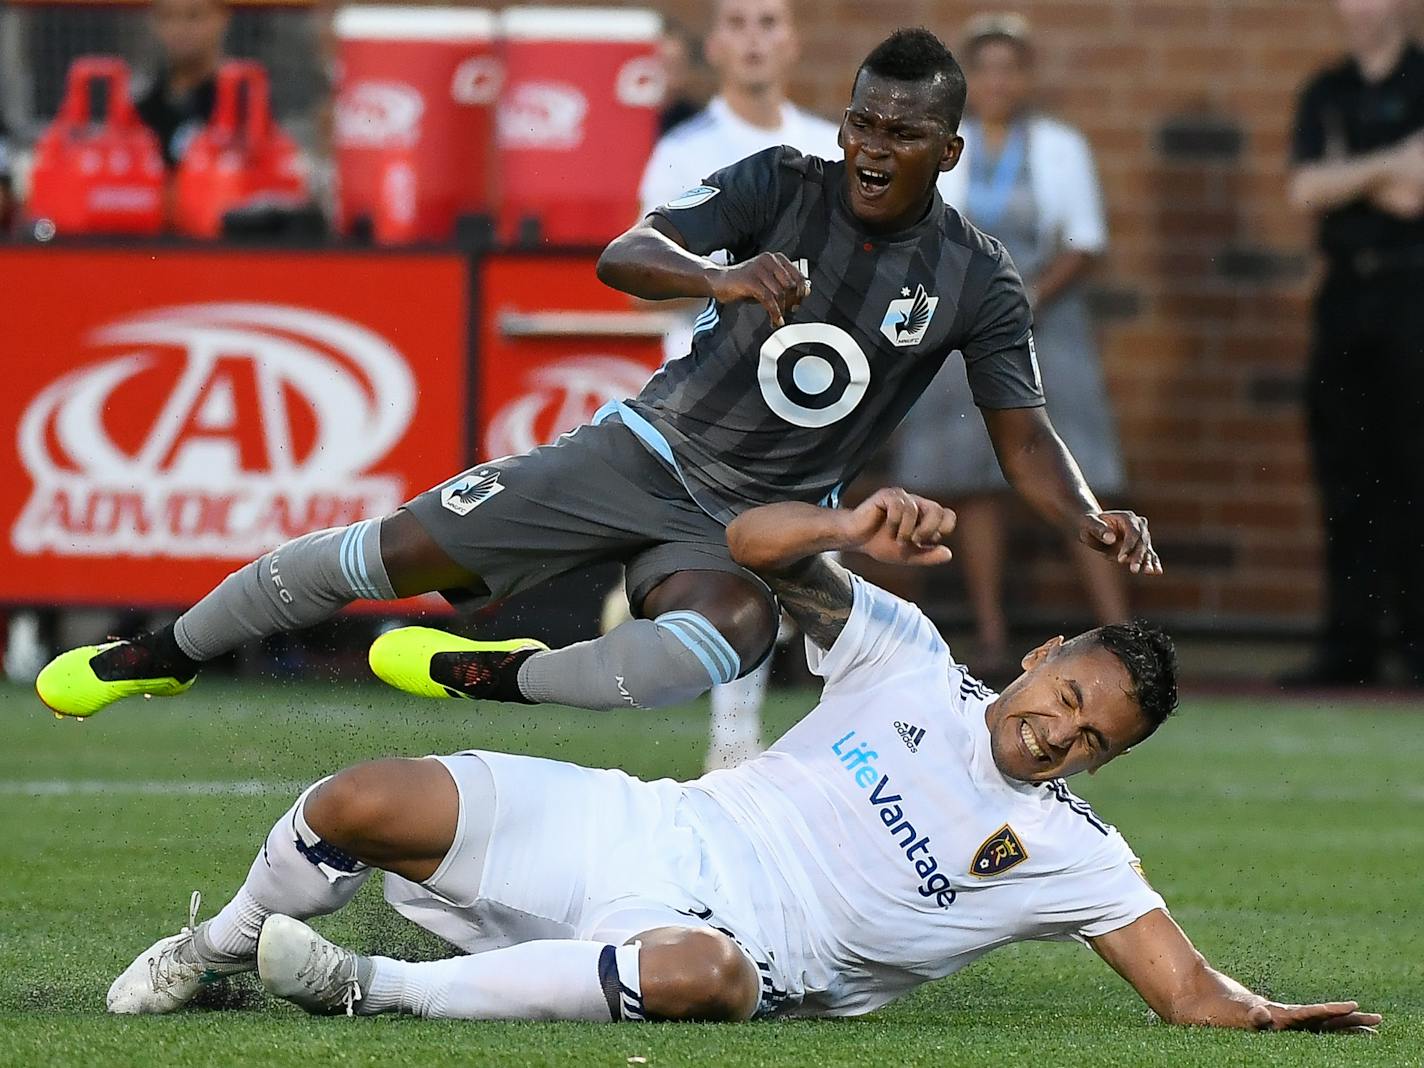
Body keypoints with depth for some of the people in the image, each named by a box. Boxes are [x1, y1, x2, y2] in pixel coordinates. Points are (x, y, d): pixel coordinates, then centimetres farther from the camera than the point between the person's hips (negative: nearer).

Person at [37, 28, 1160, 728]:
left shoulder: (976, 280, -6)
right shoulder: (784, 185, -8)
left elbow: (1025, 435, -4)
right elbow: (626, 255, -19)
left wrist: (1090, 517, -25)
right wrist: (722, 278, -41)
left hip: (754, 519, -1)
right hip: (650, 449, 1)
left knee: (731, 628, -39)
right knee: (401, 551, -7)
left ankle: (512, 677, -26)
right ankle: (172, 653, 13)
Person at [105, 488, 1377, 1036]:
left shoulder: (1068, 851, 2)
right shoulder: (913, 664, 7)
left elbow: (1188, 986, -2)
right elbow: (754, 543, 0)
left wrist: (1268, 1015, -25)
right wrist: (853, 528, -21)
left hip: (724, 938, -2)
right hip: (636, 832, 2)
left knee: (702, 975, -44)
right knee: (363, 804, -20)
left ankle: (372, 990, -28)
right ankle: (219, 951, 14)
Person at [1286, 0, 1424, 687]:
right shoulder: (1326, 94, 15)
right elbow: (1305, 190, 2)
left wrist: (1346, 177, -3)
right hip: (1345, 291, 5)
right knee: (1345, 475, 3)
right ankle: (1350, 645, 5)